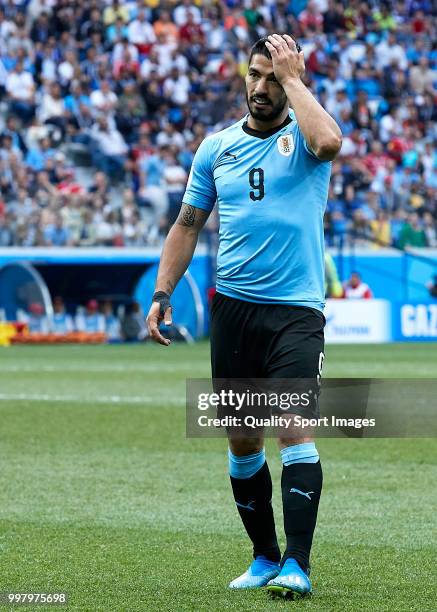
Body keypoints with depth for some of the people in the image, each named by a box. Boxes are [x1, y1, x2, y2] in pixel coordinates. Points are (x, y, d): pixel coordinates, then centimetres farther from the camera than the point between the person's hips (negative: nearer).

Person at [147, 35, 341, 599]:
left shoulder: (303, 134, -1)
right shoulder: (216, 147, 11)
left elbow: (328, 141, -27)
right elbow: (188, 224, 17)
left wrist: (292, 75, -15)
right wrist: (162, 293, 7)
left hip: (296, 309, -4)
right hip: (232, 308, 5)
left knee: (295, 427, -16)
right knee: (241, 439, 8)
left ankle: (296, 564, -17)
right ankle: (264, 557, 22)